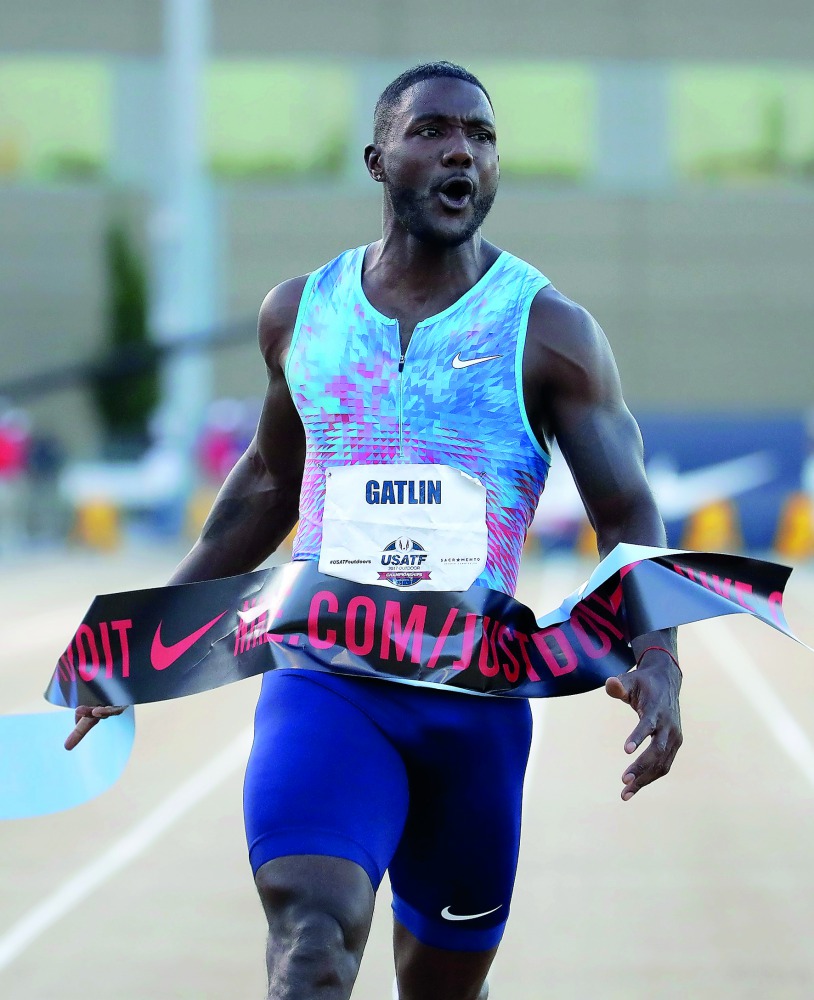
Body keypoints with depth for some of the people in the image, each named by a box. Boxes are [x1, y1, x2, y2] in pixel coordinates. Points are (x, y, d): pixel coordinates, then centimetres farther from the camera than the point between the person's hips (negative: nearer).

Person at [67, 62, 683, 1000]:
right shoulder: (299, 313, 8)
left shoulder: (550, 333, -1)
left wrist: (655, 657, -23)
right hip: (323, 679, 0)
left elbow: (627, 518, -3)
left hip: (475, 697, 0)